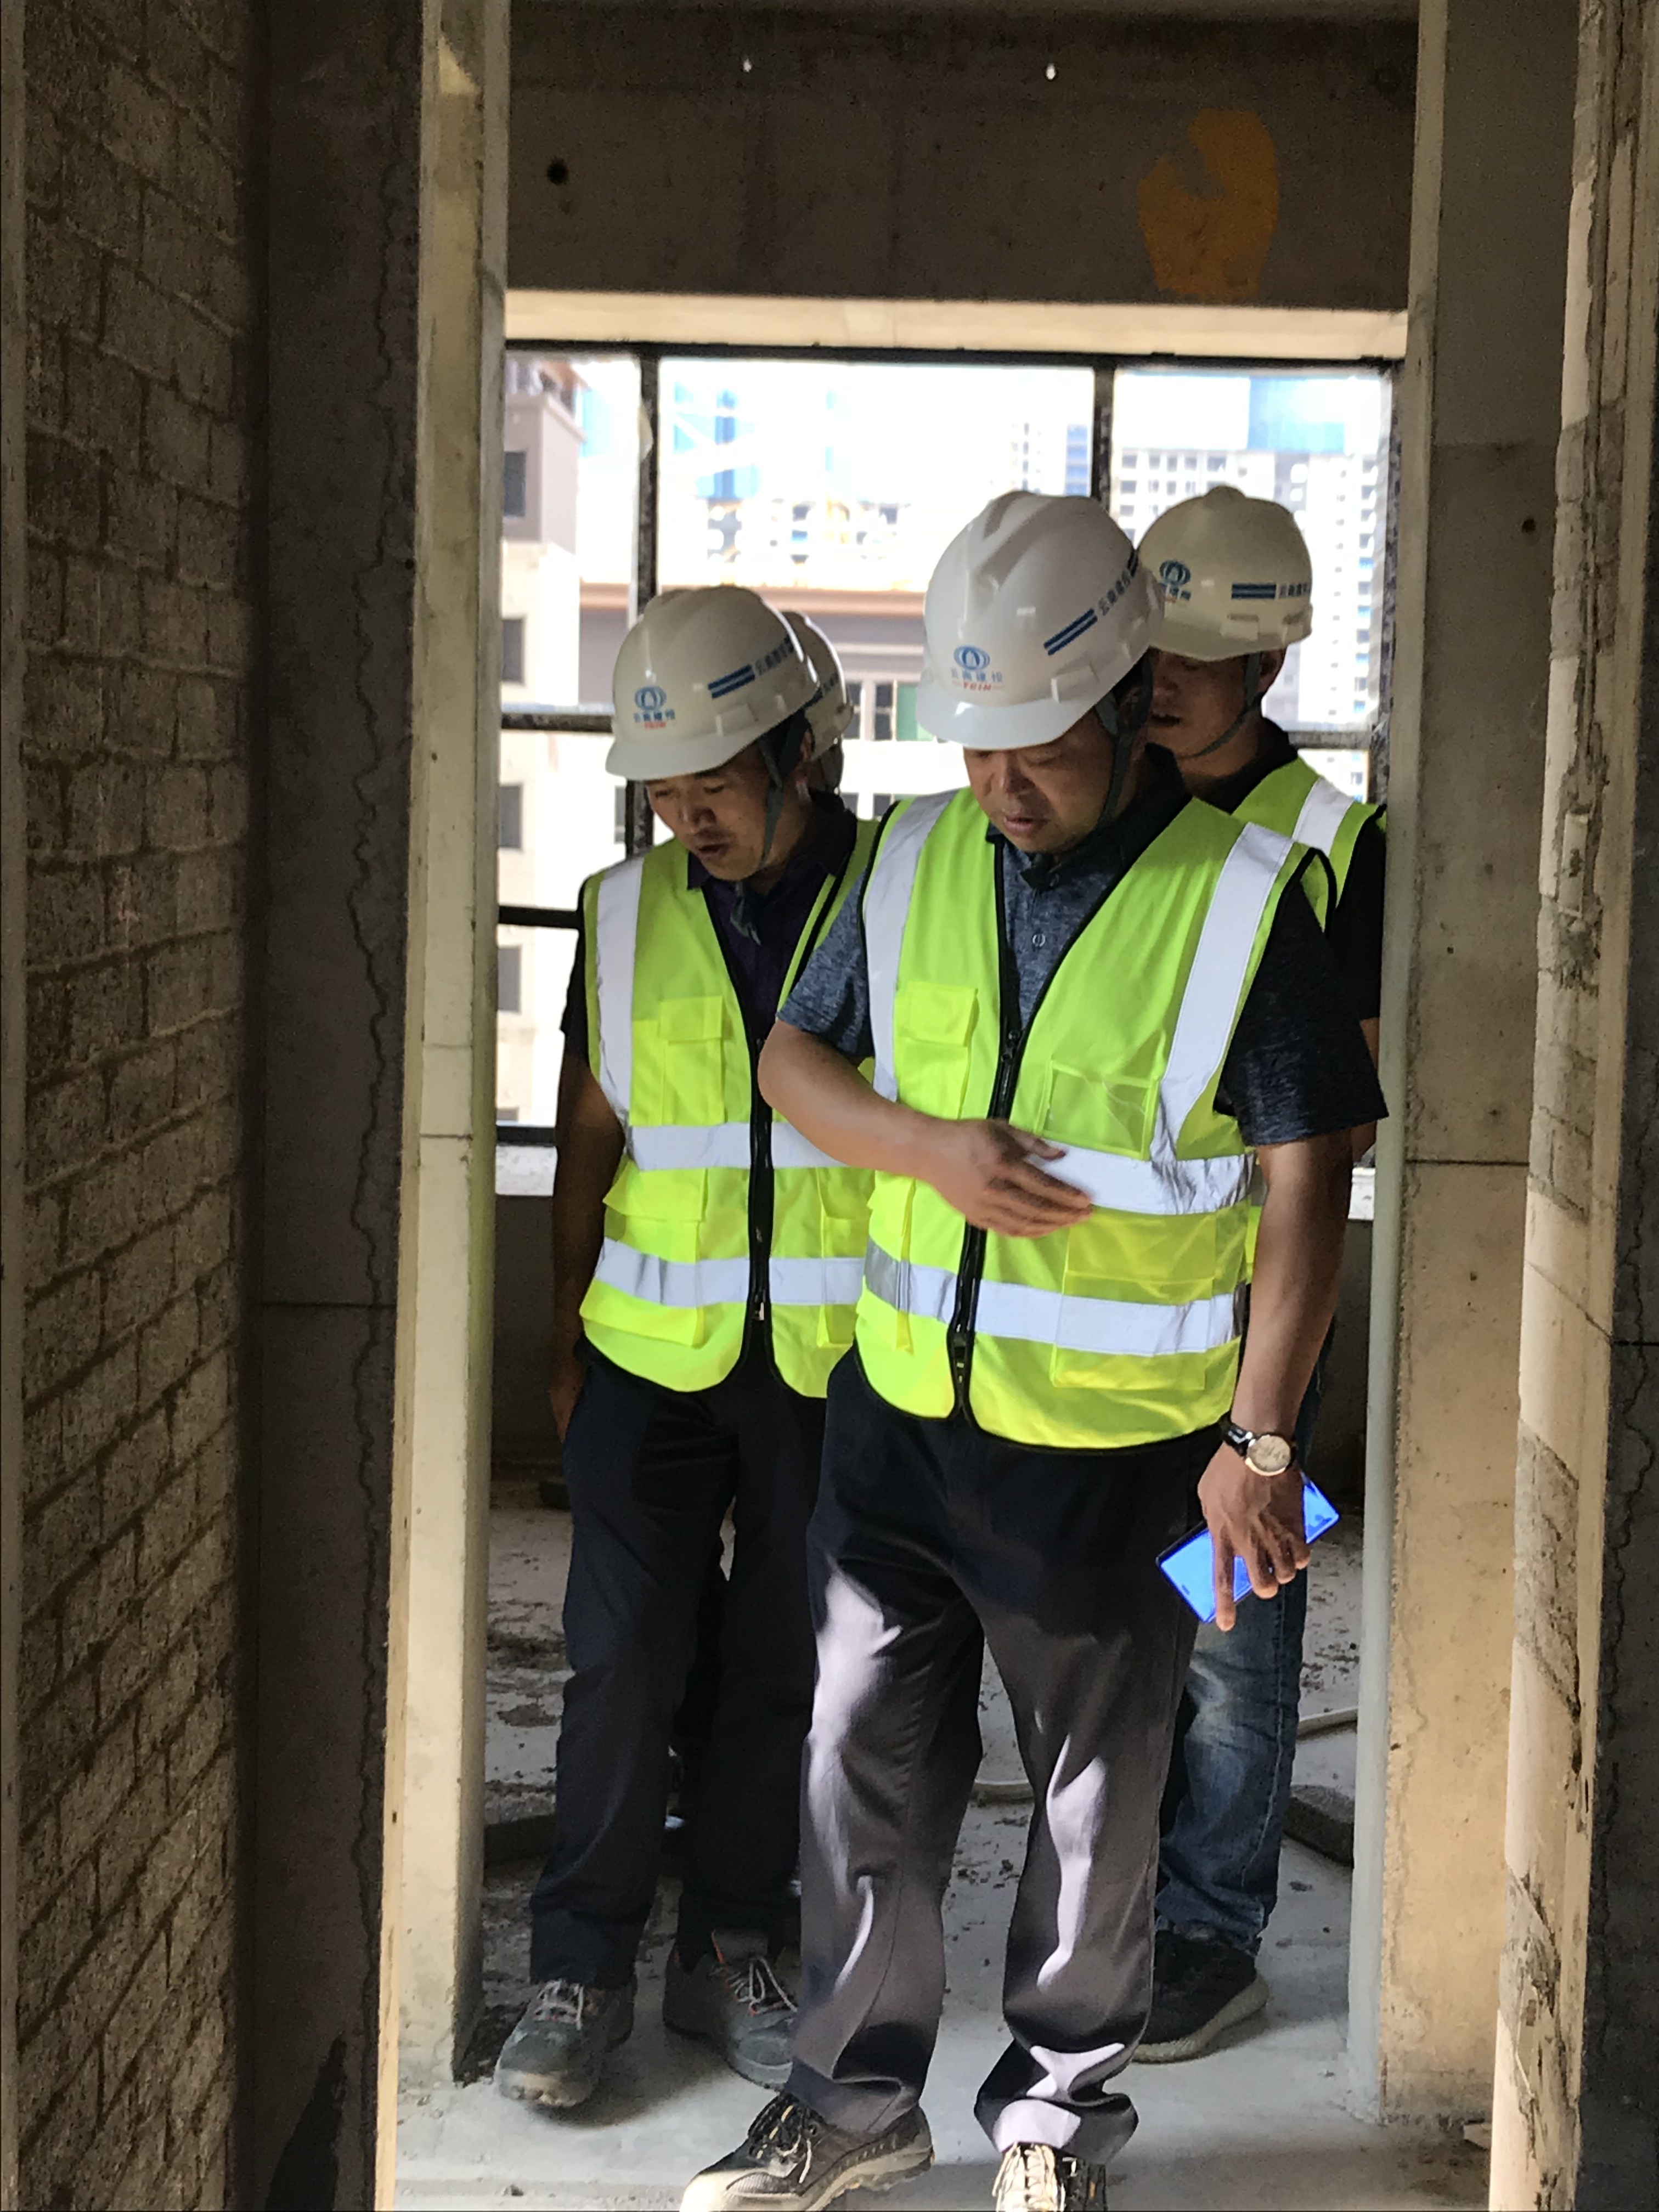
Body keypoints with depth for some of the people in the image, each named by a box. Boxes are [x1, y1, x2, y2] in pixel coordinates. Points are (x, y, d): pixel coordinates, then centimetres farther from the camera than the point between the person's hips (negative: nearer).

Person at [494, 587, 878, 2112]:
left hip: (835, 1356, -1)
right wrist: (567, 1344, 11)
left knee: (785, 1668, 7)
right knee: (624, 1658, -3)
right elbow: (594, 1135, 11)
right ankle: (583, 1969, 11)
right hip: (657, 1351, 1)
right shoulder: (628, 911, 4)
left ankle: (733, 1950, 23)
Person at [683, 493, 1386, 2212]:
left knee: (1098, 1792, 12)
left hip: (1113, 1445, -4)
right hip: (897, 1413, 4)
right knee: (864, 1764, 13)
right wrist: (930, 1149, -10)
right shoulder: (915, 863, 2)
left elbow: (1306, 1180, -10)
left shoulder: (1238, 900, -11)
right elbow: (794, 1058, 10)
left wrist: (1257, 1439, -14)